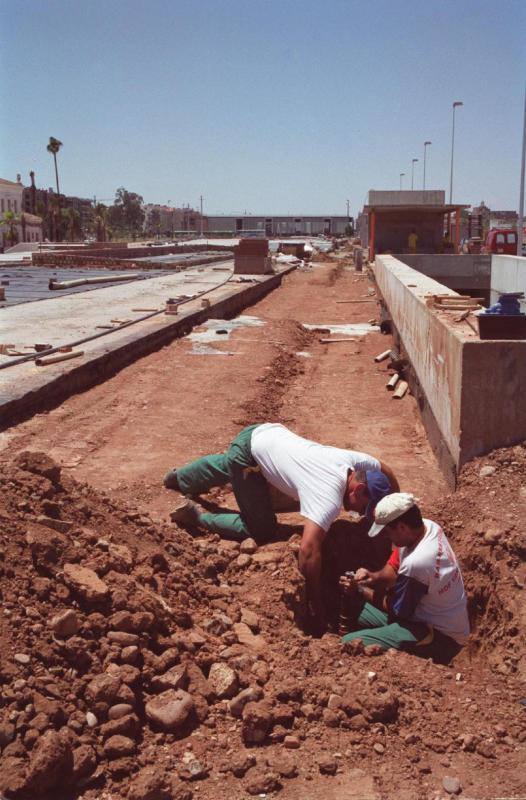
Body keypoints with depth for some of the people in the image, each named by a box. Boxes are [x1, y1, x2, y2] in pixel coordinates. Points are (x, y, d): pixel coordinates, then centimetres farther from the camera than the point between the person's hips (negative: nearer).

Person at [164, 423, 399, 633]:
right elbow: (308, 550, -43)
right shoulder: (329, 499, -33)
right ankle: (197, 518, 9)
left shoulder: (355, 460, -13)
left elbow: (386, 472, 11)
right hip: (248, 452, -8)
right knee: (261, 530, -7)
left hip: (267, 432, 8)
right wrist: (316, 606, -35)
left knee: (223, 468, 37)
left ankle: (178, 478, 63)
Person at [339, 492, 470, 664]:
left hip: (440, 637, -9)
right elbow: (394, 567, 5)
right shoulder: (428, 526, -8)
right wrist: (374, 577, -15)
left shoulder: (415, 564, -33)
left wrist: (361, 590, -4)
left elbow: (395, 609, -15)